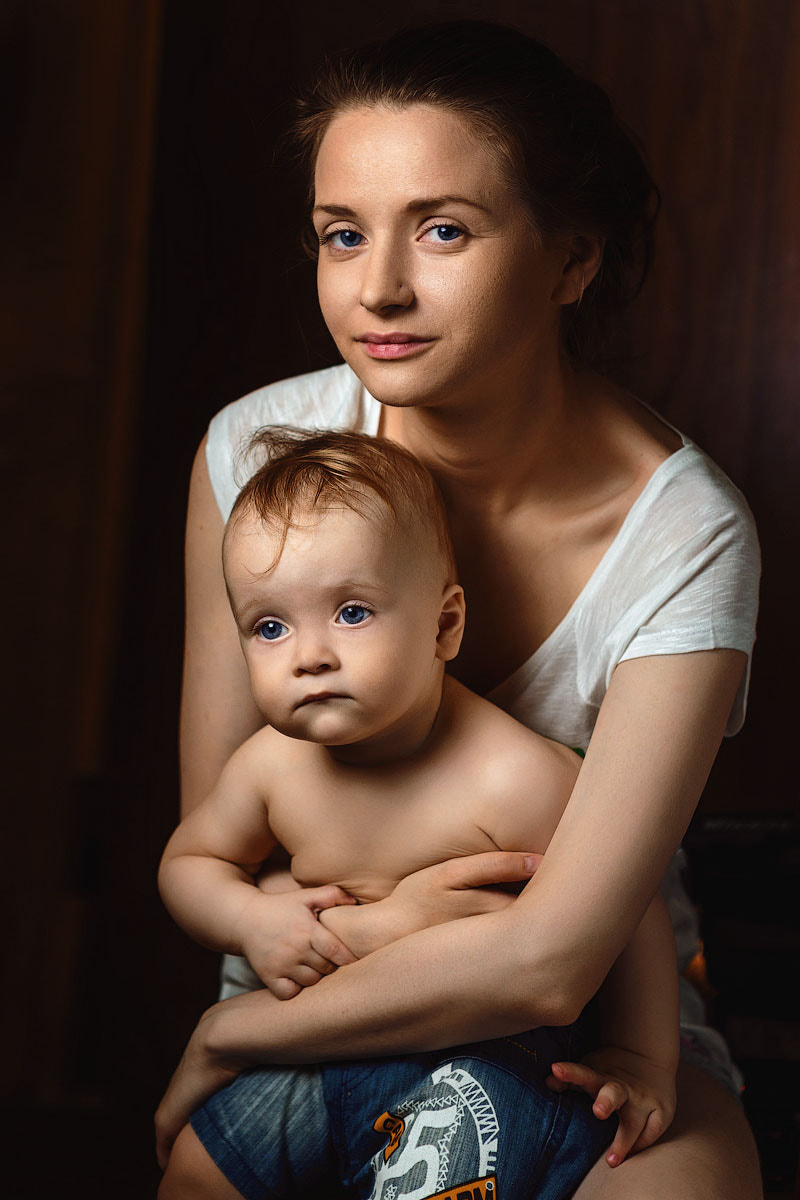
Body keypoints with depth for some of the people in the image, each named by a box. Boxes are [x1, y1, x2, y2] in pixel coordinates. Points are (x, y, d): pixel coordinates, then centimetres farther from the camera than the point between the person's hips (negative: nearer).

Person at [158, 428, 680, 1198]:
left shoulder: (514, 779, -25)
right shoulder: (272, 765, -9)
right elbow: (188, 861, 10)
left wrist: (645, 1059, -8)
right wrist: (250, 920, -11)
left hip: (483, 1058, -5)